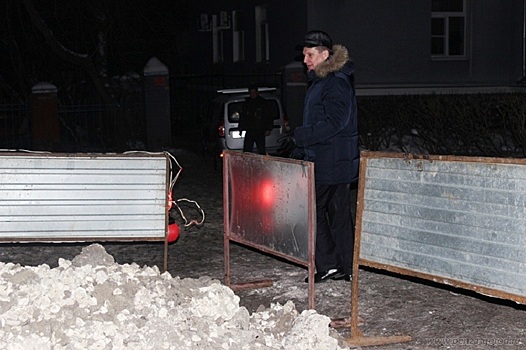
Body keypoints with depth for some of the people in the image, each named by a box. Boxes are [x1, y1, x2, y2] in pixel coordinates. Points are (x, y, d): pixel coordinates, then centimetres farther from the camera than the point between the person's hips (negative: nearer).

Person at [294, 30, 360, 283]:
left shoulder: (337, 83, -15)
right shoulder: (320, 80, 18)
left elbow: (335, 123, -24)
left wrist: (303, 136, -21)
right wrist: (301, 152, 21)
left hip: (332, 163, -10)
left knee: (314, 209, -5)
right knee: (339, 213, 11)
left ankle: (327, 265, 0)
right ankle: (345, 268, 16)